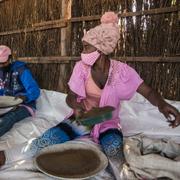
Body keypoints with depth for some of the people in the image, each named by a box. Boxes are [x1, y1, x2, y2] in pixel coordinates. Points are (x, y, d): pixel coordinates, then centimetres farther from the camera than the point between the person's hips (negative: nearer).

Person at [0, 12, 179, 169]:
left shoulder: (121, 70, -13)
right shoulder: (81, 67, -9)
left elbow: (148, 91, -11)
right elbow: (70, 96, -2)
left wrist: (162, 104, -34)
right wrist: (76, 106, -27)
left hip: (108, 123, -1)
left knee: (114, 148, -36)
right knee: (49, 138, -21)